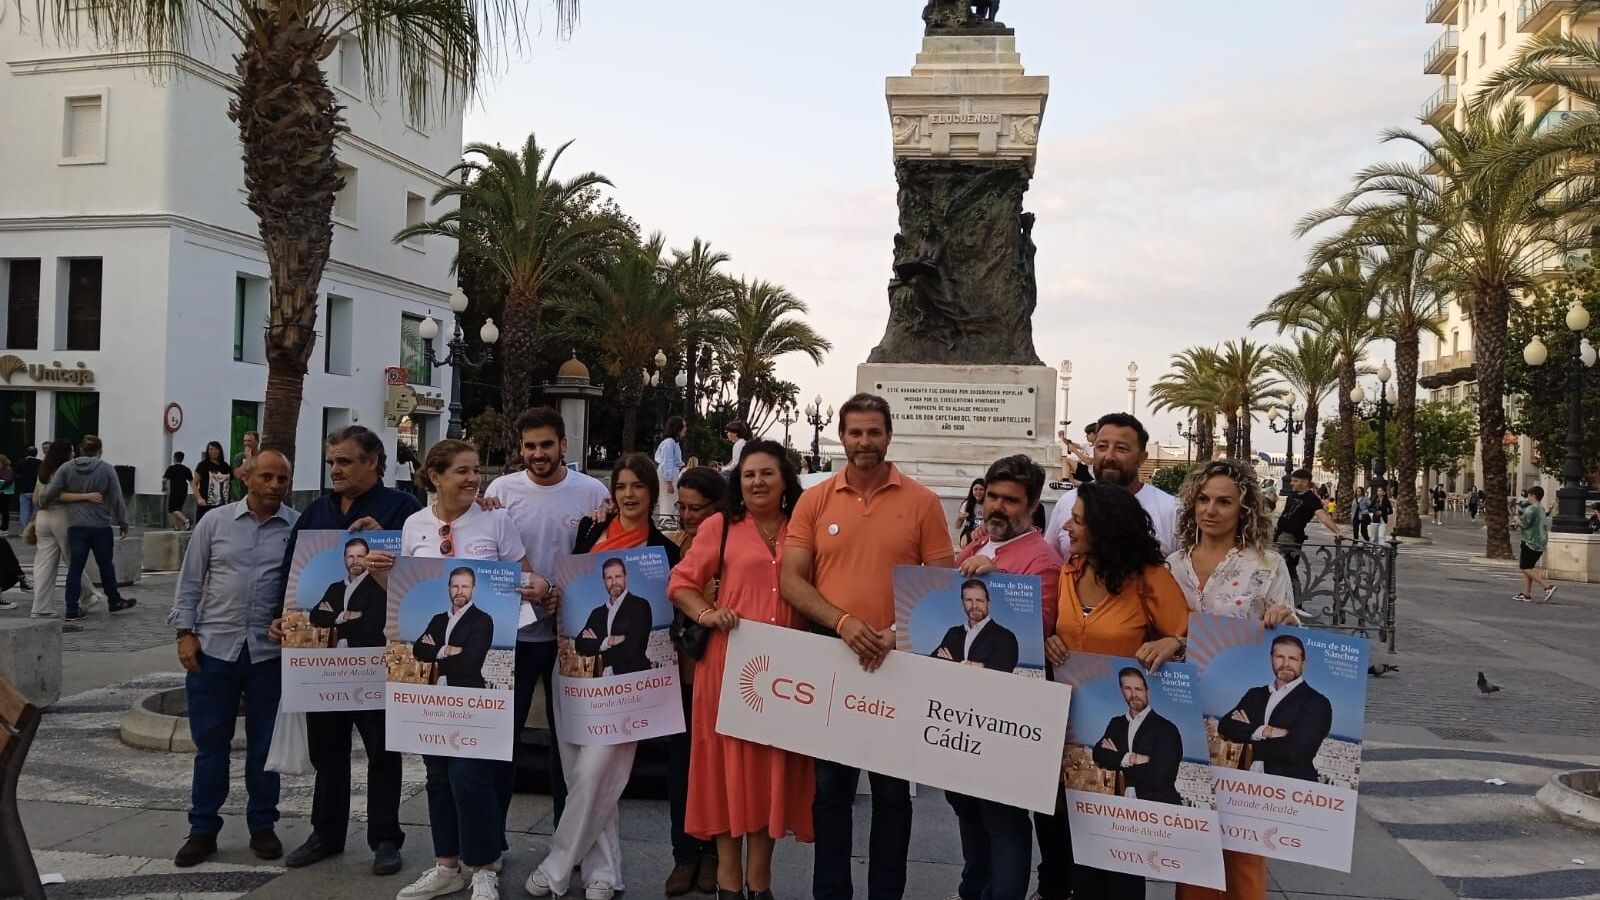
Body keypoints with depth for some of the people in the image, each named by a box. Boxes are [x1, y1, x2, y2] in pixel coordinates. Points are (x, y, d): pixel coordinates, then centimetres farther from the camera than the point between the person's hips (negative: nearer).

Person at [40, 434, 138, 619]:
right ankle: (115, 603, 23)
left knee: (75, 567, 5)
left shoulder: (66, 468, 1)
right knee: (106, 565, 12)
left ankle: (72, 610, 5)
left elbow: (49, 494, -5)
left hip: (76, 526, 2)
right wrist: (123, 523, 5)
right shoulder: (106, 469, -5)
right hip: (101, 526, -2)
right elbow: (117, 499, -4)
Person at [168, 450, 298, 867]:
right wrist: (185, 632, 0)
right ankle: (203, 829, 20)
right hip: (214, 647, 1)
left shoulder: (300, 527, -2)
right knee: (210, 743, 9)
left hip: (270, 652, -1)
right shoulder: (216, 522, 3)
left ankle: (262, 826, 22)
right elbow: (191, 581, 5)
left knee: (264, 744, 10)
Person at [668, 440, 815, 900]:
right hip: (730, 660, -2)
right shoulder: (719, 526, 2)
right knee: (729, 759, 5)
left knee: (774, 763, 7)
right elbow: (681, 583, 4)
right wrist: (705, 614, -13)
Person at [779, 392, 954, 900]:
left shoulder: (922, 503, -1)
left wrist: (899, 632, -16)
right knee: (831, 788, 11)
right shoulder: (814, 501, 2)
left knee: (893, 791, 10)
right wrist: (843, 622, -17)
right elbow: (792, 580, -2)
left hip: (899, 663, -1)